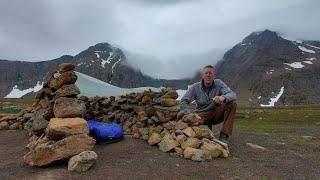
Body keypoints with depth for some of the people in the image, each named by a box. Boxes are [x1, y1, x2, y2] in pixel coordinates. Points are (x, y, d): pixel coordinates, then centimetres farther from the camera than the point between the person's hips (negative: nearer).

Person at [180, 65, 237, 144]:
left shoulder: (219, 83, -6)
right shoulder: (195, 87, -8)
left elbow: (233, 94, -19)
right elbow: (183, 102, -11)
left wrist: (223, 97, -44)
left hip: (216, 114, 2)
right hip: (202, 115, -1)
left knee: (232, 104, -23)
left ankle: (224, 136, -20)